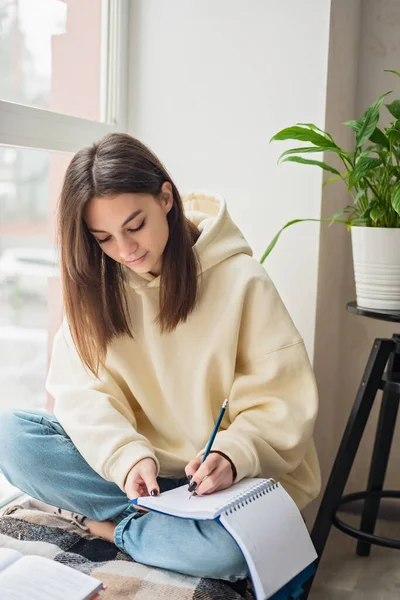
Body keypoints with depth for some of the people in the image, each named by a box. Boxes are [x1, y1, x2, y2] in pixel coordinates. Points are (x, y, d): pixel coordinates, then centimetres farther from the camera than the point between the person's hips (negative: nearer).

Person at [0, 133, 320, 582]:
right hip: (131, 470, 4)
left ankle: (111, 526, -7)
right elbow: (81, 389, -8)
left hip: (217, 480, -3)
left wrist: (233, 456, -30)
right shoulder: (95, 283, 1)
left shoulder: (240, 279, -11)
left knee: (230, 547, -36)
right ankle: (166, 525, -15)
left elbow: (283, 403, -12)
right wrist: (127, 456, -26)